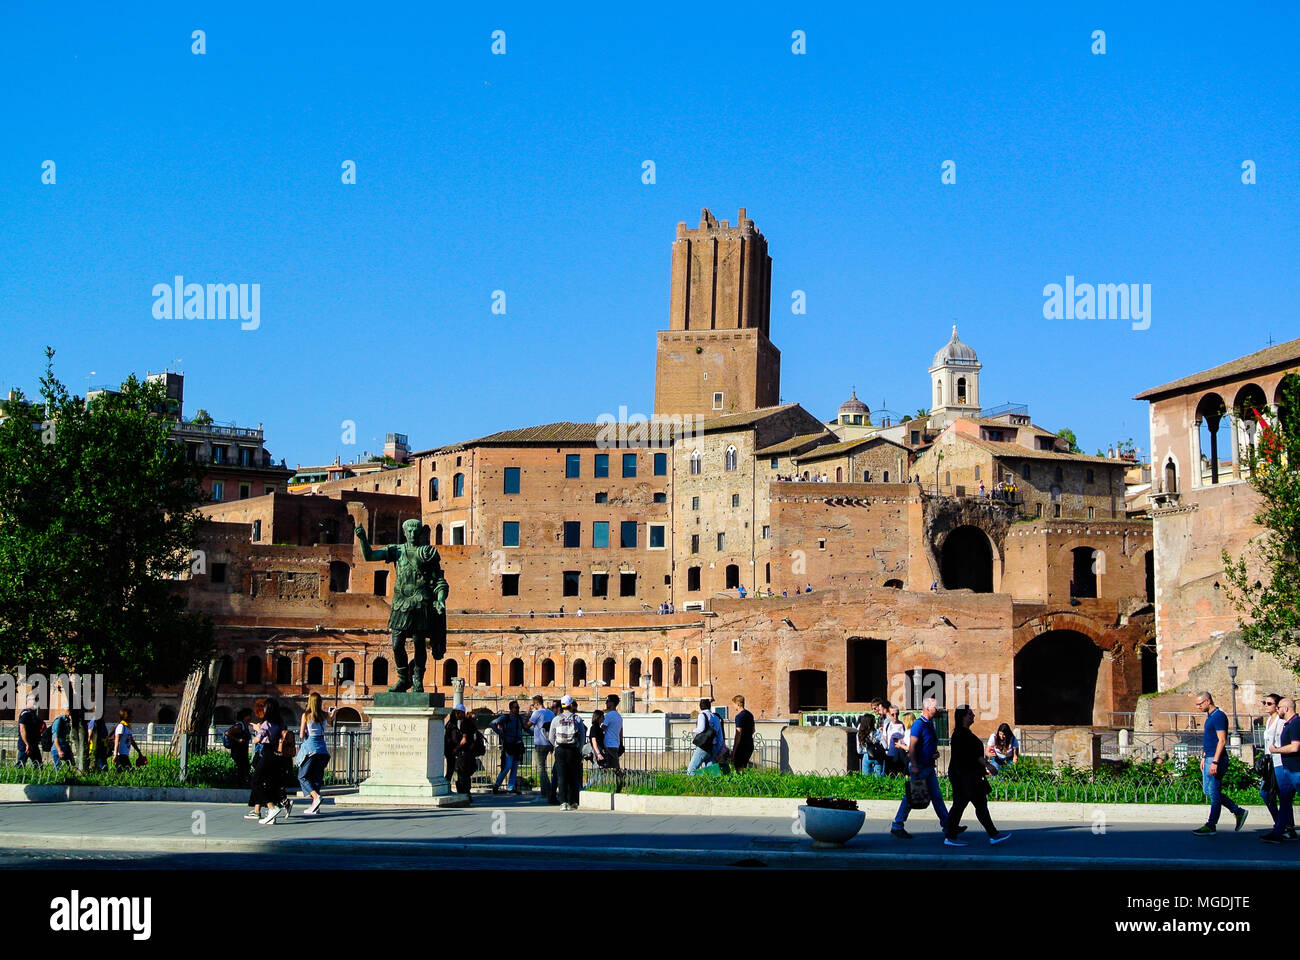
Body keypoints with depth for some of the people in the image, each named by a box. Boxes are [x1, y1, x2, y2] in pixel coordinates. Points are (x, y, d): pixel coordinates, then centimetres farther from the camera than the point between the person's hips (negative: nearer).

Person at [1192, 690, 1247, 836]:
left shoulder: (1219, 716, -16)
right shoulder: (1210, 716, 15)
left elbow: (1222, 740, -21)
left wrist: (1215, 762, -25)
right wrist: (1204, 758, 22)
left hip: (1216, 759, -11)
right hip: (1209, 758, 11)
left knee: (1214, 793, -4)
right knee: (1208, 790, 14)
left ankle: (1211, 826, 2)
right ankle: (1238, 811, 20)